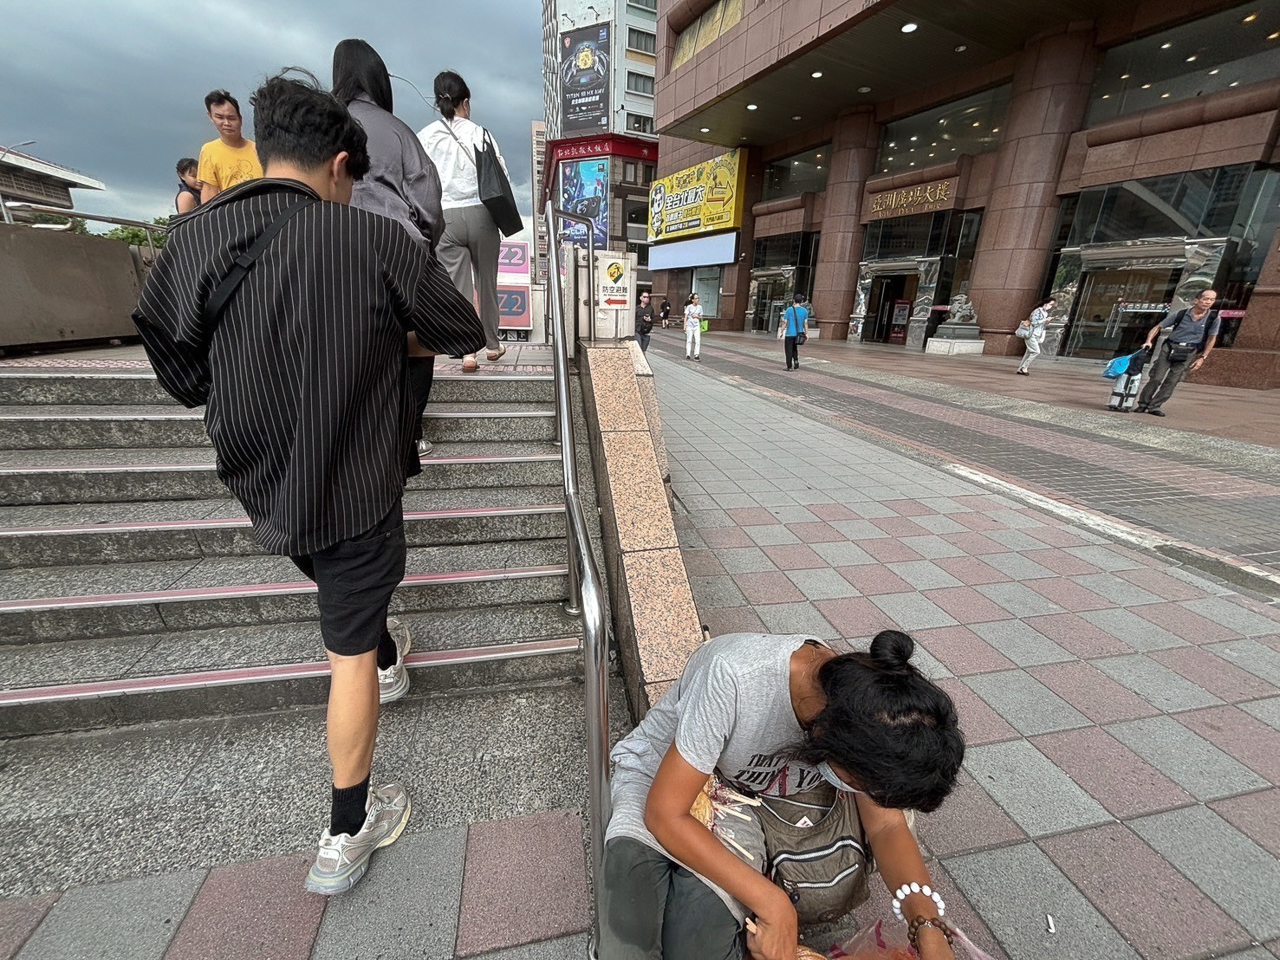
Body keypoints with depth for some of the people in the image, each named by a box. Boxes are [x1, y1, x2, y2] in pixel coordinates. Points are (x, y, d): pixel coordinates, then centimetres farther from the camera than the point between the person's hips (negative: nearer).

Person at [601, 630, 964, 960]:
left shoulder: (870, 717, -21)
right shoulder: (734, 675, -39)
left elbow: (887, 827, -6)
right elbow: (664, 814, -29)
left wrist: (929, 929, -23)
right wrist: (772, 903, -28)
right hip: (653, 779, -3)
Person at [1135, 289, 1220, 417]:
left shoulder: (1214, 318, 0)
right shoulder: (1180, 314, -3)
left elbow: (1211, 339, 8)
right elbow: (1158, 327, 4)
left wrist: (1202, 358, 3)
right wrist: (1149, 341, -12)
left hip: (1188, 353, 1)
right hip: (1169, 348, -1)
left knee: (1171, 382, -4)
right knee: (1156, 378, -6)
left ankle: (1154, 407, -1)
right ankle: (1142, 405, 1)